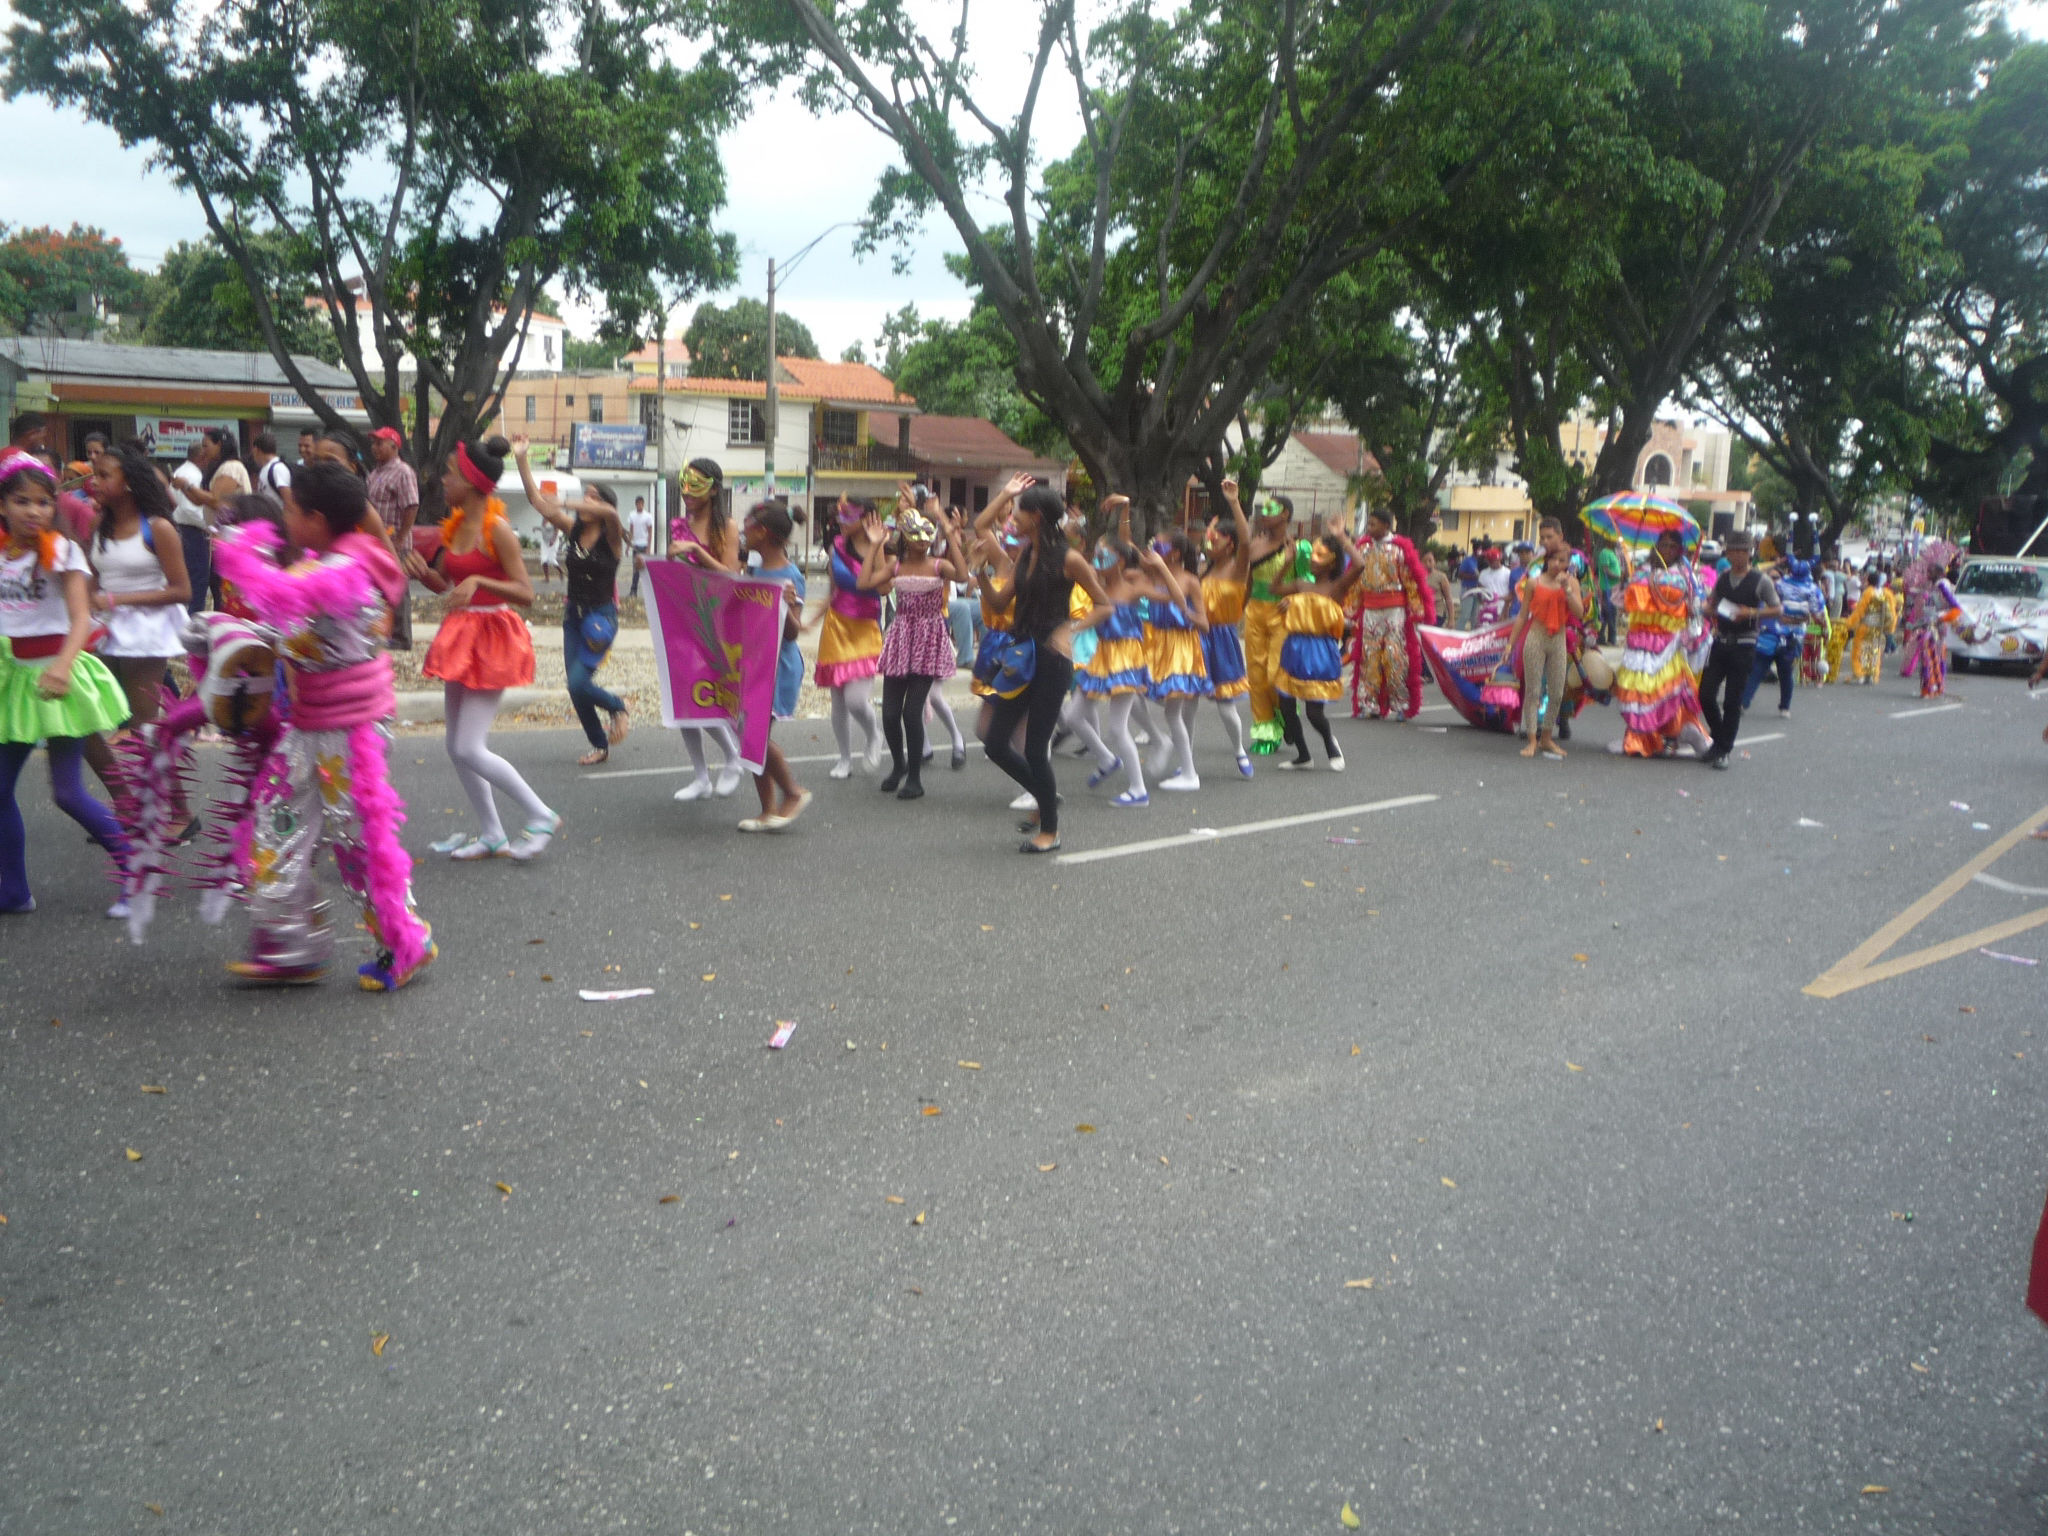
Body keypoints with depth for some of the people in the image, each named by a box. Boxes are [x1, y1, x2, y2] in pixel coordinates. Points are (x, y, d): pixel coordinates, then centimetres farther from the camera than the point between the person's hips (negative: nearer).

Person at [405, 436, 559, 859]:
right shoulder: (456, 526, 9)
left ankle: (542, 816, 4)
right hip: (461, 635, 9)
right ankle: (492, 836, 20)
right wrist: (421, 571, -3)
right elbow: (441, 583, 17)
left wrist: (478, 581, -29)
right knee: (456, 746, 10)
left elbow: (526, 593, -17)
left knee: (470, 748, -10)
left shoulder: (497, 530, -14)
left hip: (492, 637, -9)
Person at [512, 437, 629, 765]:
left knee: (578, 682, -17)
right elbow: (536, 499, -1)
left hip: (602, 616, -6)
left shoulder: (611, 537, -10)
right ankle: (600, 745, 23)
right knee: (576, 686, 5)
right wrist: (521, 459, -9)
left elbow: (610, 514, -34)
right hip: (573, 614, 6)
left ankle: (616, 707, 14)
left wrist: (563, 505, -33)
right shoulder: (573, 529, 4)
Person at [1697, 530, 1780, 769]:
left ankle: (1723, 750, 8)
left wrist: (1752, 612, -18)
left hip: (1743, 646, -4)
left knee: (1732, 702, -2)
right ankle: (1720, 739, 20)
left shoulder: (1760, 580, -3)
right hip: (1720, 642, 4)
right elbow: (1711, 603, 24)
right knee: (1706, 695, -1)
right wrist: (1712, 611, 0)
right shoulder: (1722, 578, 11)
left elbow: (1777, 610, -1)